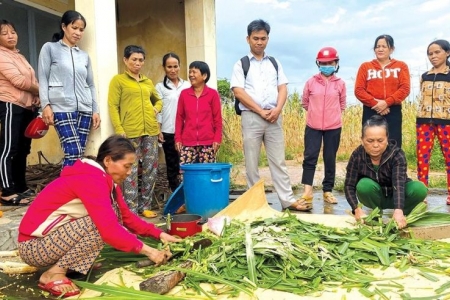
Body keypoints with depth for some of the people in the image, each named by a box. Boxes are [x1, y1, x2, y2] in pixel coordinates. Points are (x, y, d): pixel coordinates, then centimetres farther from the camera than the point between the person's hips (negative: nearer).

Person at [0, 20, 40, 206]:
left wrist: (37, 99, 0)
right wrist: (42, 90, -6)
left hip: (26, 108, 9)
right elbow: (19, 81, -16)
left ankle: (21, 187, 20)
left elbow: (31, 81, 18)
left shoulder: (19, 56, 21)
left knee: (23, 150, 12)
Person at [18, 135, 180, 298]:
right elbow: (109, 229, -33)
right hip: (34, 246, -9)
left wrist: (159, 234, -2)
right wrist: (146, 250, -26)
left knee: (112, 217, -3)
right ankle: (54, 273, -13)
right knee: (102, 225, -25)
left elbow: (126, 216, 6)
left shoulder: (104, 177, 3)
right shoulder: (91, 180, -26)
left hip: (59, 234, 9)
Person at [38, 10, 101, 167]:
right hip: (62, 108, -4)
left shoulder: (84, 55, 19)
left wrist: (95, 110, 10)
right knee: (73, 152, -16)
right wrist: (45, 105, -10)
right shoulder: (49, 48, 7)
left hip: (84, 109, 5)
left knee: (79, 153, 1)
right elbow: (42, 79, 1)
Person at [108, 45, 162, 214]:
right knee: (131, 171, -4)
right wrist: (119, 129, -14)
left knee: (151, 169, 8)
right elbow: (113, 107, -4)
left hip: (151, 130, 6)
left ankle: (145, 206, 19)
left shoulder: (148, 82, 18)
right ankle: (131, 210, 3)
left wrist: (156, 109, 9)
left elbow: (158, 100, 32)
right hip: (130, 131, -6)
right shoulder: (118, 80, 2)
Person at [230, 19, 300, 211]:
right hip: (251, 117, -2)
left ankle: (288, 200, 7)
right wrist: (261, 111, -11)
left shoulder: (275, 63, 15)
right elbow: (238, 92, -6)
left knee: (278, 161, 4)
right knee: (251, 163, 4)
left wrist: (277, 109, -10)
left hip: (274, 117, 3)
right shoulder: (241, 64, 5)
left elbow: (282, 88, 9)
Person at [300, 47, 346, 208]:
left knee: (330, 159, 8)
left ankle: (328, 191, 18)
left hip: (333, 127, 1)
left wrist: (332, 115, 10)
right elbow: (305, 102, 11)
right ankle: (307, 191, -1)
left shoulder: (340, 83, 2)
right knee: (310, 157, -6)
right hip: (313, 126, -1)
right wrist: (316, 113, 11)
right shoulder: (311, 82, 0)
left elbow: (342, 104, 15)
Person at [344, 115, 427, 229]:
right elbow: (349, 185, -21)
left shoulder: (397, 155, -25)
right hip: (375, 198, 1)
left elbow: (399, 184, -38)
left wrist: (398, 211, -54)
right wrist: (357, 209, -38)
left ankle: (403, 215, -3)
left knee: (420, 189, -30)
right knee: (364, 185, -33)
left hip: (394, 196, 0)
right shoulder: (357, 156, -21)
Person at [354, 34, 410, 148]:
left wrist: (387, 102, -15)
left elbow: (405, 88, -2)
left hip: (393, 112, 0)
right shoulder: (365, 66, 10)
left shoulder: (401, 66, 10)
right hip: (371, 111, 0)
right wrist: (375, 103, -13)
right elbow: (359, 90, 0)